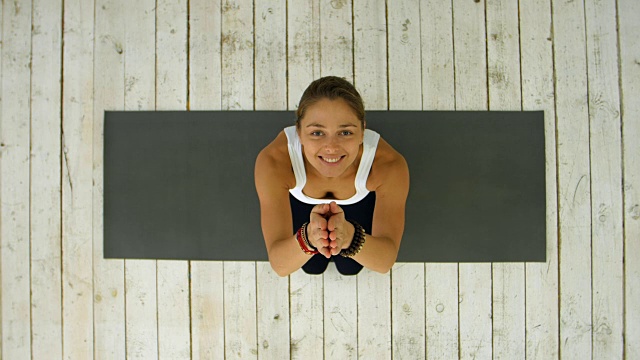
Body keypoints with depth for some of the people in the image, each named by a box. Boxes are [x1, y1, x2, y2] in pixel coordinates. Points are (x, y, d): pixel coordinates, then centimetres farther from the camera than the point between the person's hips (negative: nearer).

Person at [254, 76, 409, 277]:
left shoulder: (390, 165, -41)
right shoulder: (273, 161, -42)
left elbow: (386, 262, -36)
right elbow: (279, 266, -38)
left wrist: (348, 235, -59)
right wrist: (309, 236, -62)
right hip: (302, 198, 0)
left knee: (350, 267, 12)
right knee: (312, 266, 13)